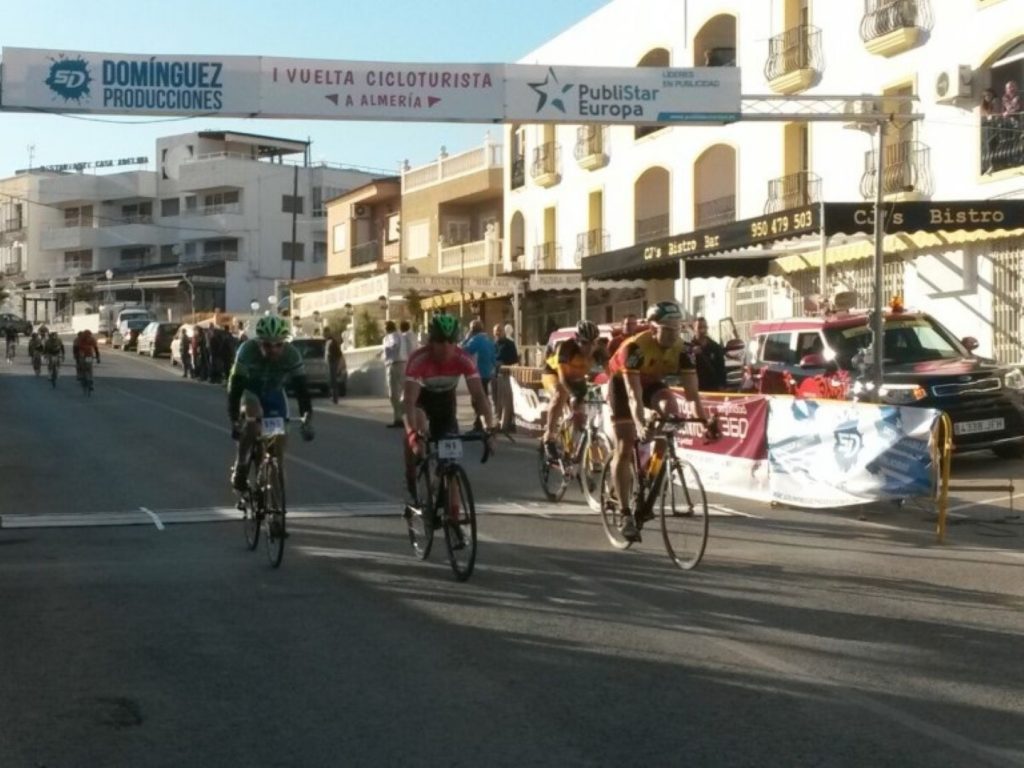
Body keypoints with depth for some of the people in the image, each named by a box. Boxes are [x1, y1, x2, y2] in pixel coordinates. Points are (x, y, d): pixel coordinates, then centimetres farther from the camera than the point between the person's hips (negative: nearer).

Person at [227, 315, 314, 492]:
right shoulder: (247, 351, -34)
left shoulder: (292, 355, -29)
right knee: (253, 419, -33)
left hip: (274, 393, 3)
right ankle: (240, 468, -20)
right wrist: (234, 421, -42)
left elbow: (301, 388, -29)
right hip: (250, 391, -2)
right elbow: (235, 386, -34)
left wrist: (307, 418, -41)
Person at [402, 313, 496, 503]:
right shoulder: (419, 359, -37)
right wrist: (414, 434, -58)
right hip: (420, 397, -2)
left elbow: (479, 395, -33)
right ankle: (412, 482, -14)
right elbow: (410, 400, -44)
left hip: (445, 399, 3)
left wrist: (490, 429, -46)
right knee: (417, 429, -34)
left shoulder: (463, 359, -30)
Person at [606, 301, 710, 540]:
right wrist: (640, 425, -55)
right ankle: (624, 512, -6)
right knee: (625, 448, -9)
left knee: (671, 408, -30)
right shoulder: (636, 347, -36)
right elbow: (633, 392, -42)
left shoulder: (681, 349, -24)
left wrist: (704, 420, -39)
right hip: (622, 382, -4)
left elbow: (692, 391, -26)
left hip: (651, 382, 4)